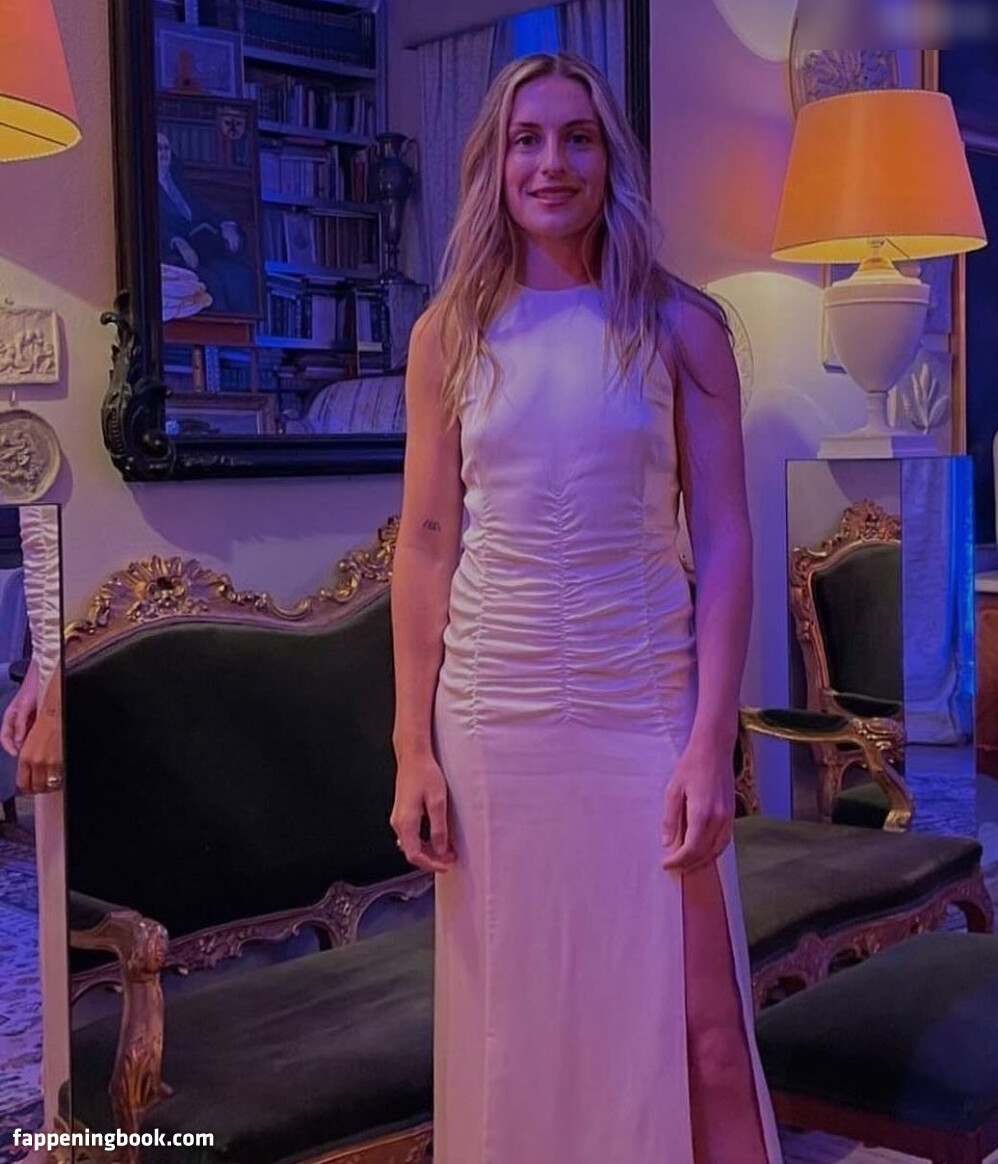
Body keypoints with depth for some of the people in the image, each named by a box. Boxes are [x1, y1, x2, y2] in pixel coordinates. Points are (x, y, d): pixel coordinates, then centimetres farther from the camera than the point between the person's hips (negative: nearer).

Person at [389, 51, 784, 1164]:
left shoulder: (679, 325, 0)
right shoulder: (449, 332, 4)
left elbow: (724, 541, -2)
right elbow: (425, 545, 4)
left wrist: (711, 742, -10)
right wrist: (413, 750, -1)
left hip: (646, 708, -1)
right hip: (492, 713, 2)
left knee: (691, 1029, 1)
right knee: (511, 1022, 12)